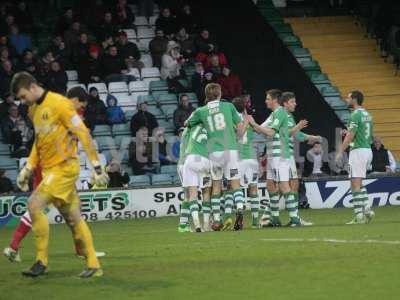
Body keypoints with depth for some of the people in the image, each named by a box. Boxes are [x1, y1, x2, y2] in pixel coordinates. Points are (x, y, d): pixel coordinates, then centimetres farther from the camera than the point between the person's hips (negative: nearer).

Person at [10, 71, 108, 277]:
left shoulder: (59, 103, -12)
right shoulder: (33, 109, 14)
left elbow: (83, 133, -13)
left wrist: (96, 166, -15)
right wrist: (28, 169, 18)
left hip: (64, 167, -8)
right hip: (49, 169, 8)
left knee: (34, 205, -18)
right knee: (73, 219, 8)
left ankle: (41, 262, -12)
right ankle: (93, 265, 11)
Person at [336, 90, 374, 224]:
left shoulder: (355, 114, -13)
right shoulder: (367, 114, 15)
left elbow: (350, 136, -17)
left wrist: (340, 151, -11)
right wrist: (350, 133, 22)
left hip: (358, 151, -9)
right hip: (367, 150, 9)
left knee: (356, 184, -7)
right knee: (358, 184, 17)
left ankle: (359, 216, -8)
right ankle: (367, 210, 9)